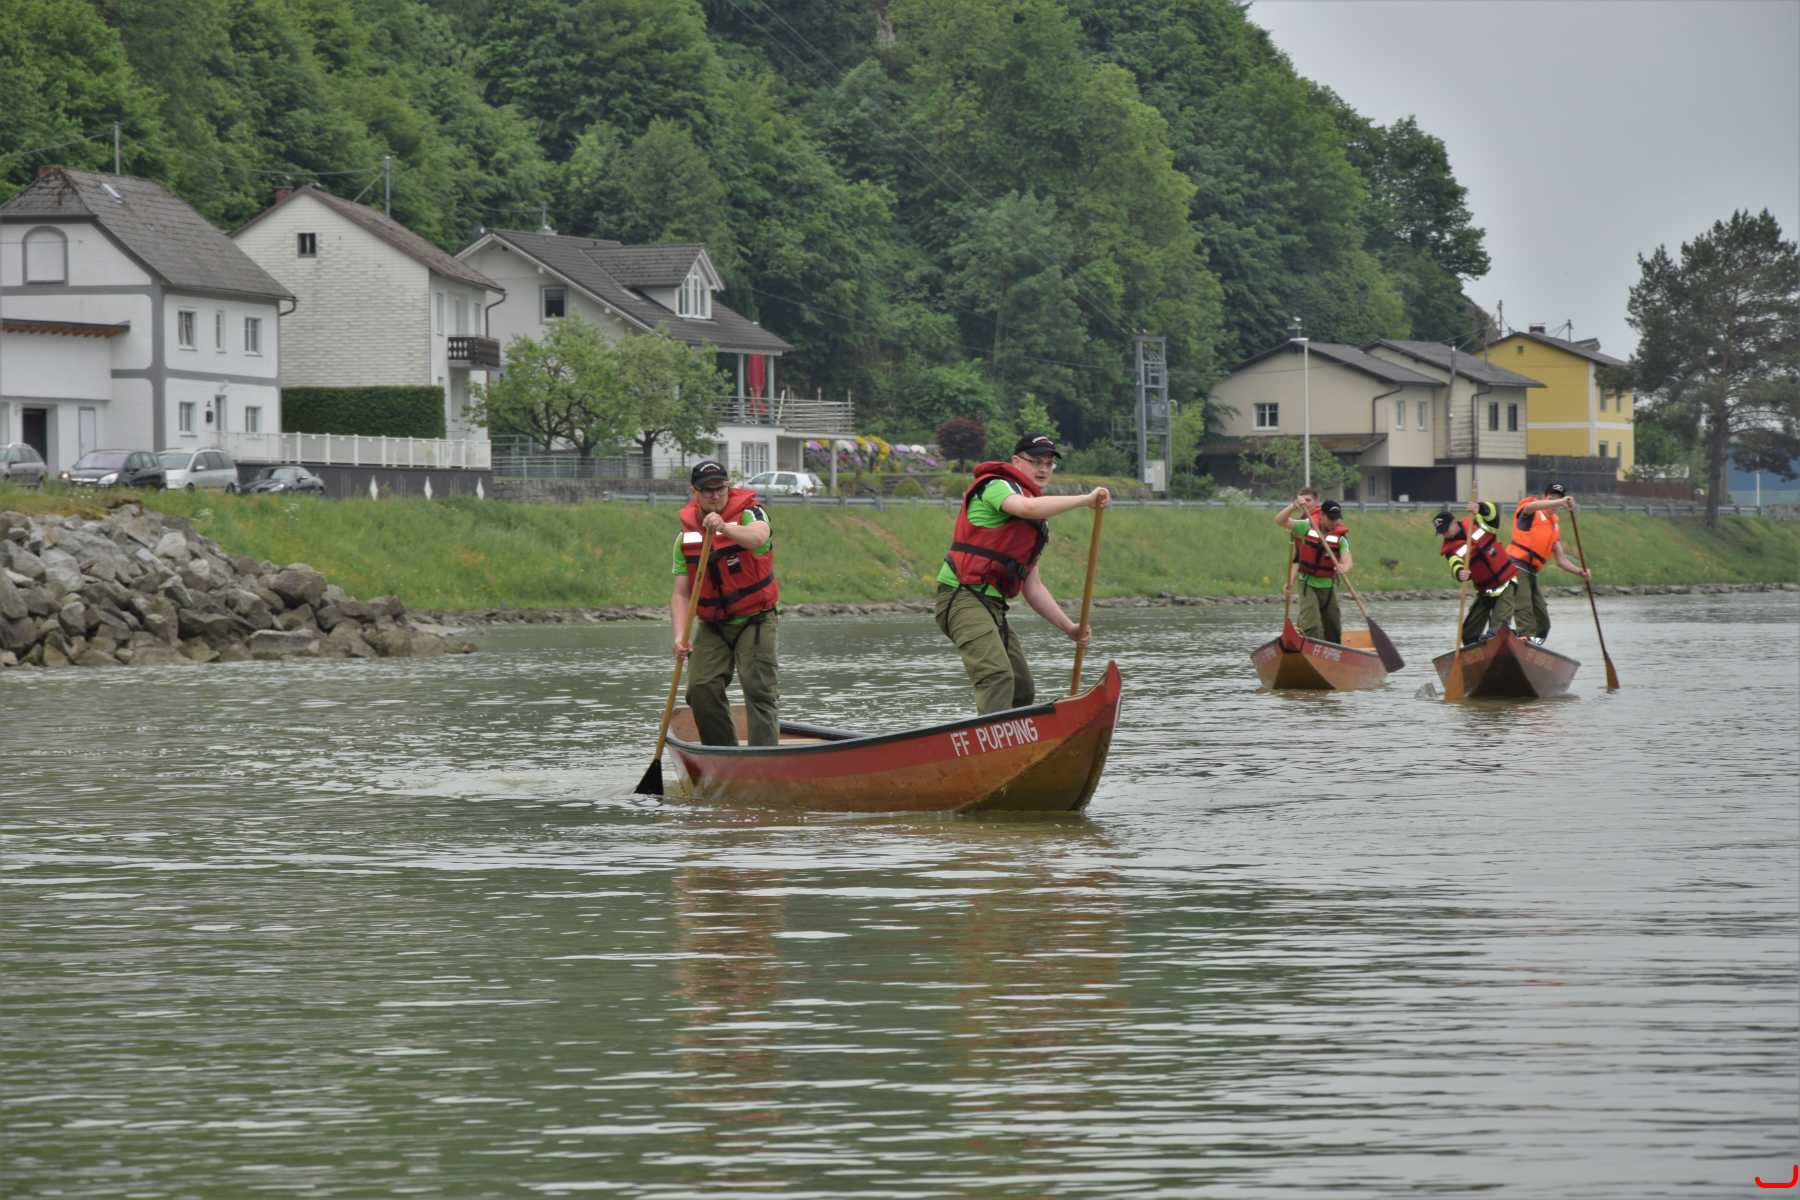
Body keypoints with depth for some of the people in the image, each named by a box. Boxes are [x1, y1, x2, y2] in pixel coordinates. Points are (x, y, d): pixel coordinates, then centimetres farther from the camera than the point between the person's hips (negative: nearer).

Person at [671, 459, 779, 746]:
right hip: (712, 625, 4)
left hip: (754, 620, -4)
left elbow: (758, 537, -33)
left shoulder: (748, 513, -7)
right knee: (701, 689, -5)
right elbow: (681, 594, 1)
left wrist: (724, 528, -51)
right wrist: (680, 636, -14)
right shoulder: (686, 537, 5)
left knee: (757, 688, -13)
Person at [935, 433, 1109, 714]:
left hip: (992, 606, 10)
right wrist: (1085, 500, -24)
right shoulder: (997, 487, -3)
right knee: (998, 677, -27)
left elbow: (1032, 587, 23)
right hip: (963, 597, -10)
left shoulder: (1037, 524, 25)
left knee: (1022, 691, 12)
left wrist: (1069, 628, 13)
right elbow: (1027, 508, -27)